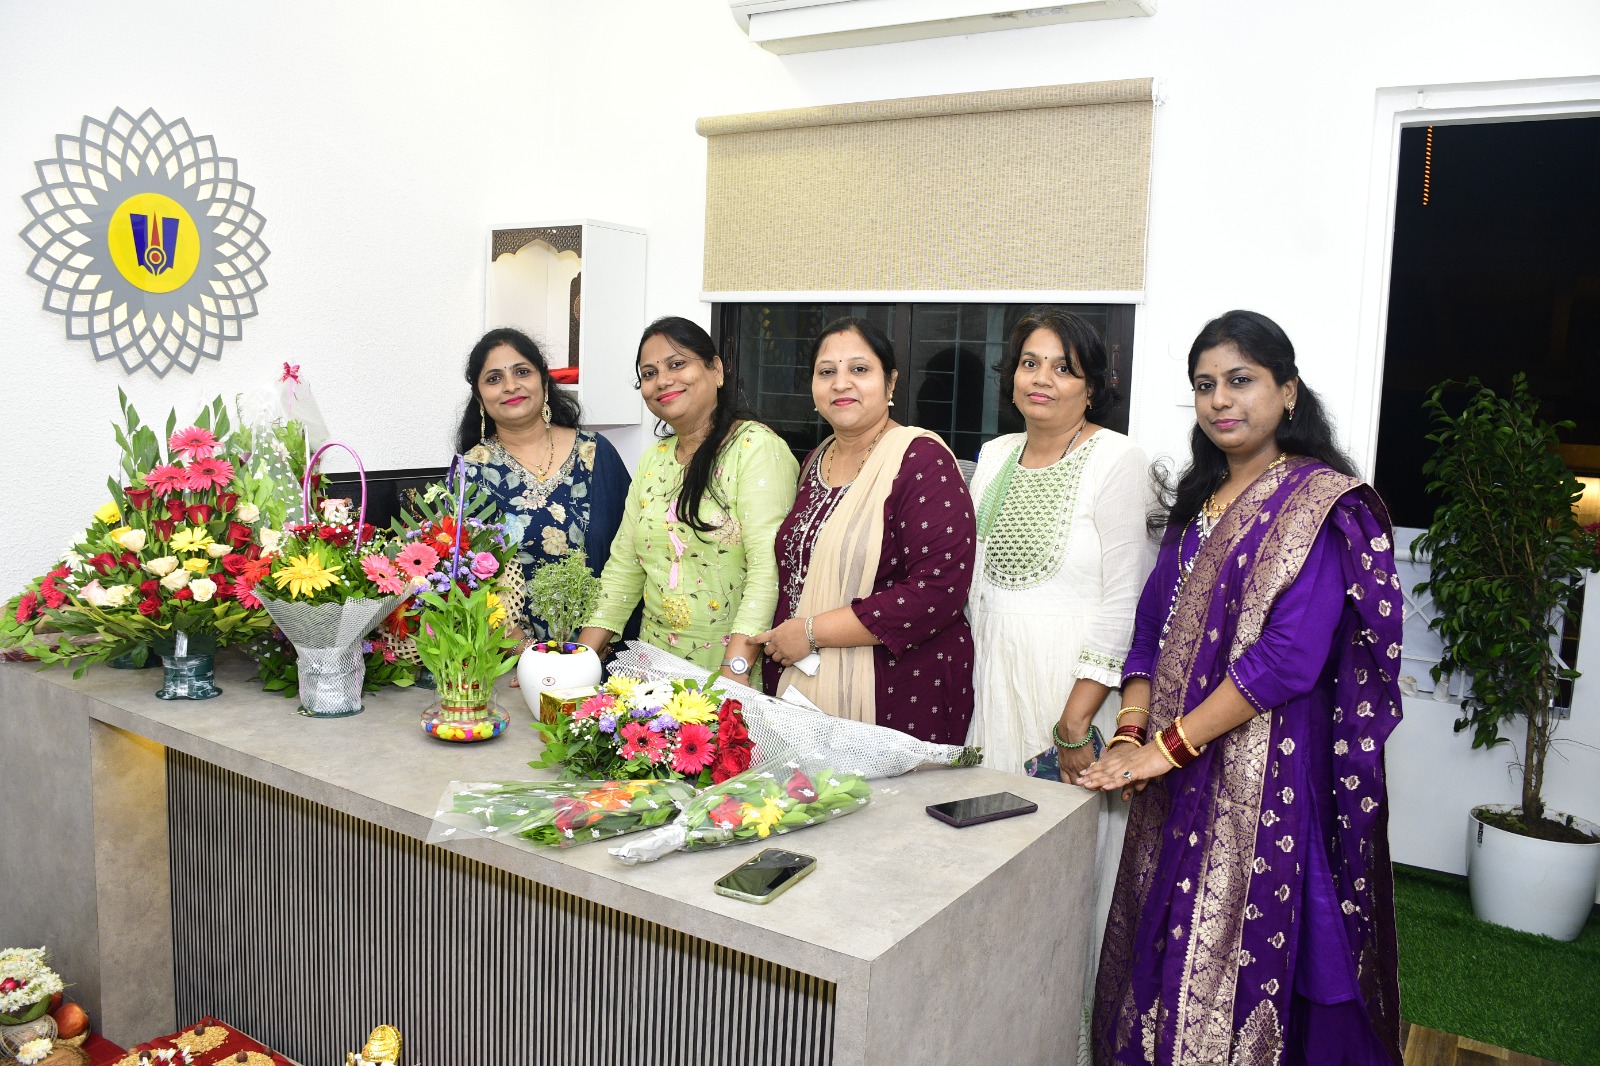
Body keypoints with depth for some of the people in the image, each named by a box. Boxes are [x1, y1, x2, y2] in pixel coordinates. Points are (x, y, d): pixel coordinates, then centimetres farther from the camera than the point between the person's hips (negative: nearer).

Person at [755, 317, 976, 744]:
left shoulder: (922, 461, -13)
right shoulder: (816, 461, 11)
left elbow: (940, 589, -23)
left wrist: (812, 632, -18)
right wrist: (779, 640, 4)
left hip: (897, 700, -6)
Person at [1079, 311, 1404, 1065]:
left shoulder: (1321, 504, -9)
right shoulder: (1198, 500, 13)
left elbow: (1288, 657, -18)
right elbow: (1152, 629, 11)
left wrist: (1166, 746, -18)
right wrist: (1130, 736, -3)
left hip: (1265, 775, -6)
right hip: (1177, 777, 6)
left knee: (1239, 952, 1)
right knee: (1167, 942, 12)